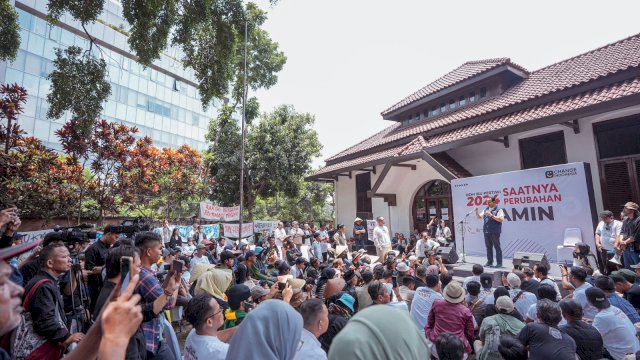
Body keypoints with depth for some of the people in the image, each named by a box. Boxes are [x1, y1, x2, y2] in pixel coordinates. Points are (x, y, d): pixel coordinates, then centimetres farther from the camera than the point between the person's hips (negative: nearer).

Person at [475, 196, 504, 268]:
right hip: (486, 232, 6)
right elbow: (479, 217, 18)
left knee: (497, 247, 1)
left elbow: (501, 219, -17)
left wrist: (491, 215, -22)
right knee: (488, 247, 12)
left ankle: (499, 263, 9)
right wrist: (477, 211, 1)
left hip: (495, 232, -6)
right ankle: (489, 262, 22)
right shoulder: (486, 210, 14)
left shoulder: (498, 210, -6)